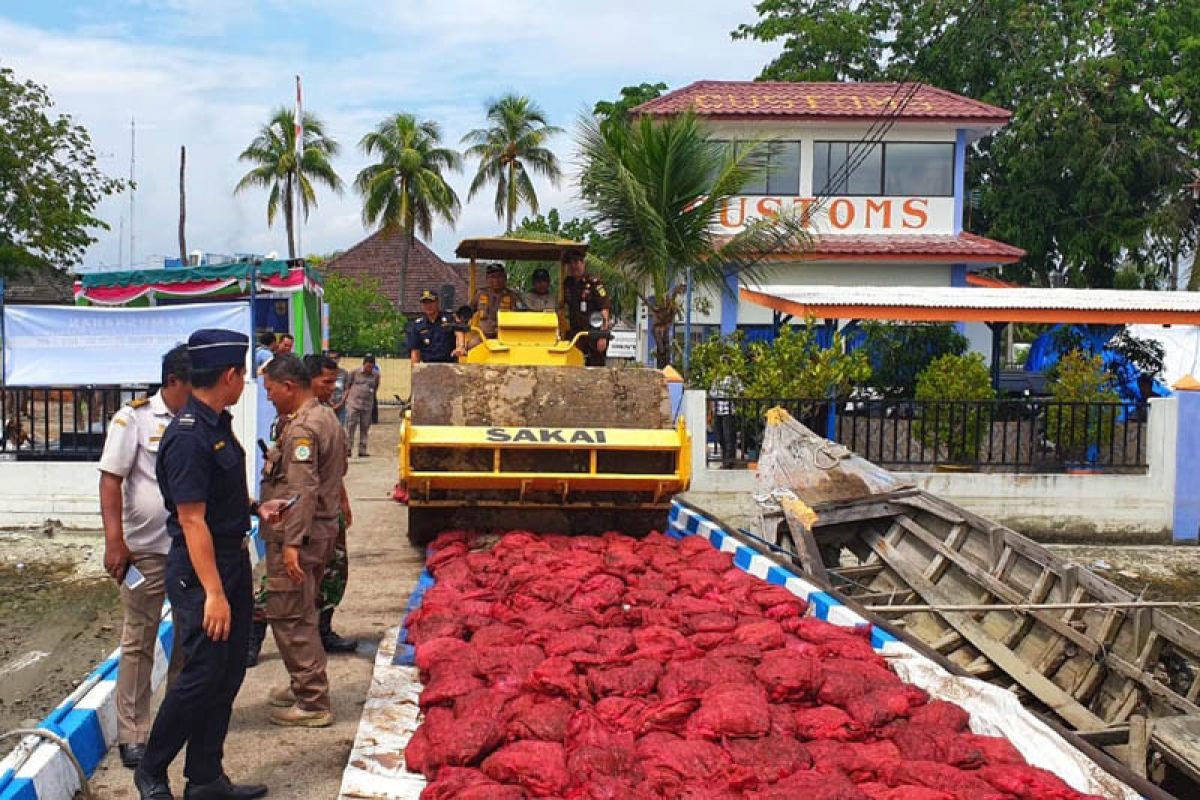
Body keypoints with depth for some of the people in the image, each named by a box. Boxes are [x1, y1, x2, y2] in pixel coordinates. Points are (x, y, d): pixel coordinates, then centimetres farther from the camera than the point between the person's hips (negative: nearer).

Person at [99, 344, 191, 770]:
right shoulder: (134, 419, -7)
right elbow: (111, 480, -11)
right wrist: (114, 540, -18)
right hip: (146, 549, -5)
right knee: (139, 642, 3)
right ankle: (132, 734, 11)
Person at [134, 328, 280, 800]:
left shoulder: (218, 425, 10)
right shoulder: (188, 437, -21)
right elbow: (192, 520, -24)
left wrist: (256, 508, 14)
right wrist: (213, 592, -24)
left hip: (232, 560, 10)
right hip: (200, 570, -10)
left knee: (228, 674, 14)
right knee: (201, 676, -1)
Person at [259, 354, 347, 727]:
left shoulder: (302, 428, -19)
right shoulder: (326, 417, 13)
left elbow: (303, 490, -26)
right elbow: (339, 471, 21)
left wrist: (292, 543, -28)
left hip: (297, 535, -10)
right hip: (322, 531, 10)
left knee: (289, 617, -3)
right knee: (302, 613, 21)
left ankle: (313, 704, 2)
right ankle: (303, 686, 33)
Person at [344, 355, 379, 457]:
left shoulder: (376, 376, 6)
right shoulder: (354, 373, 2)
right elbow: (348, 387, 10)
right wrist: (345, 399, 6)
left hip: (367, 406, 2)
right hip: (353, 404, -2)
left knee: (365, 428, 5)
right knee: (350, 426, -5)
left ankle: (362, 450, 10)